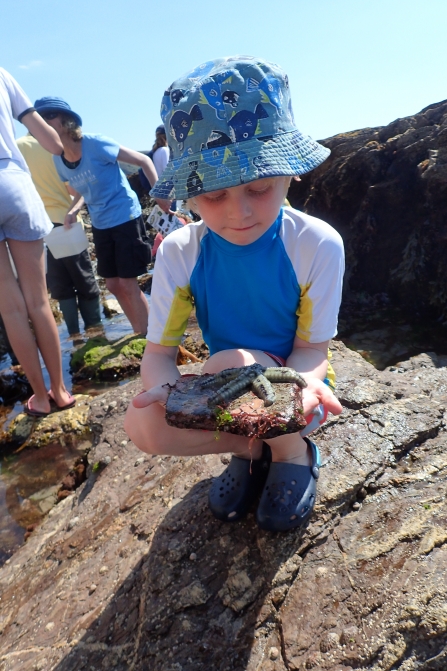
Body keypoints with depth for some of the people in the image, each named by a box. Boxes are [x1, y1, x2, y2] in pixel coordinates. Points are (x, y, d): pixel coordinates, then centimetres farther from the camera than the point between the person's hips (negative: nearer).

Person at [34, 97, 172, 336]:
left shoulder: (95, 144, -16)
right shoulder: (58, 159, 2)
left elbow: (144, 161, -12)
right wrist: (72, 210, -4)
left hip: (125, 217, -7)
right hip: (100, 225, 7)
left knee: (127, 284, -6)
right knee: (113, 285, 9)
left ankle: (148, 336, 10)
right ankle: (139, 332, 25)